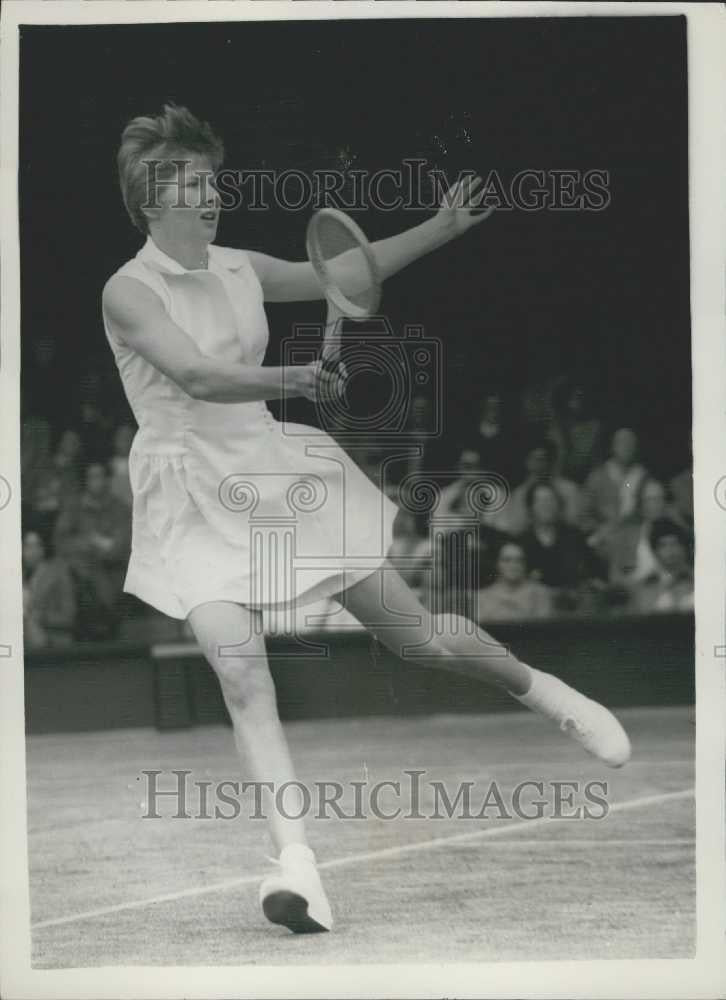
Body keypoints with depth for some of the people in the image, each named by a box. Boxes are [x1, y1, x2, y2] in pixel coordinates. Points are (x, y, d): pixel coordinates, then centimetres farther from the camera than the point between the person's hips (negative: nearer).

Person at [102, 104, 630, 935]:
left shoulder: (241, 270, 7)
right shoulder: (128, 291, -11)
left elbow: (342, 273, 21)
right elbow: (196, 376, -26)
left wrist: (441, 229, 18)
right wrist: (291, 380, -40)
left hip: (272, 471, 5)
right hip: (192, 500, -4)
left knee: (419, 635, 6)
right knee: (243, 678, -23)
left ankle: (540, 690, 32)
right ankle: (296, 864, -28)